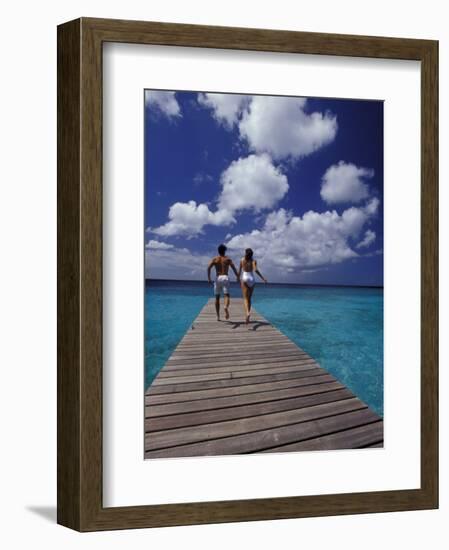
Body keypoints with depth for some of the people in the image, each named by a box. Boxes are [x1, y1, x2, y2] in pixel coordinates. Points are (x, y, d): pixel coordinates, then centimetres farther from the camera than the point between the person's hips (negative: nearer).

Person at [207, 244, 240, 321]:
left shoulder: (214, 259, 10)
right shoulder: (228, 259, 10)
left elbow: (209, 267, -6)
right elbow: (234, 268, -3)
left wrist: (208, 278, -8)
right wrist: (238, 277, 1)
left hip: (218, 278, 1)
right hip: (225, 278, -1)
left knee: (217, 297, 12)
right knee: (227, 295, -10)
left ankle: (218, 316, 13)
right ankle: (226, 307, -44)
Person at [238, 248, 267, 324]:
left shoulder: (242, 260, 4)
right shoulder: (253, 261, 1)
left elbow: (239, 271, 9)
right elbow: (255, 270, -14)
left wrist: (239, 278, 26)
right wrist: (263, 278, -14)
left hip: (245, 278, -1)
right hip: (252, 278, 1)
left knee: (245, 298, -7)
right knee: (249, 298, 13)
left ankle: (247, 312, -34)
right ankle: (247, 316, 17)